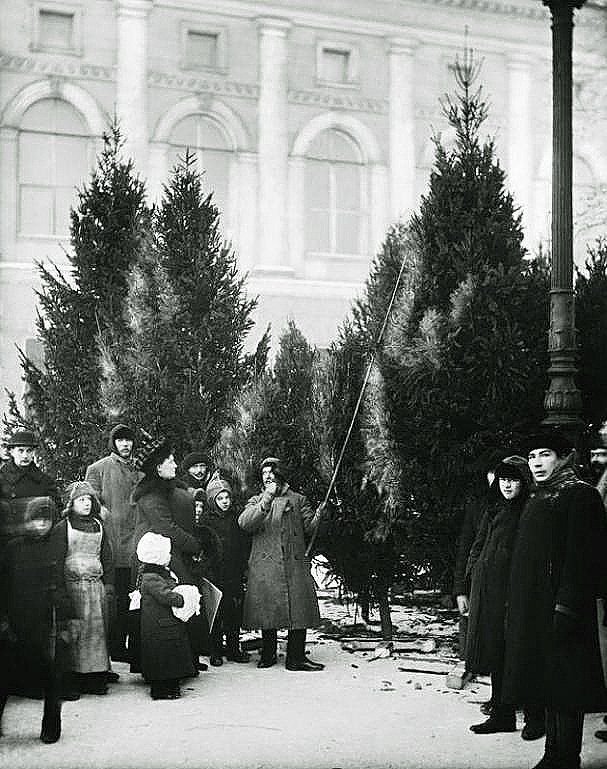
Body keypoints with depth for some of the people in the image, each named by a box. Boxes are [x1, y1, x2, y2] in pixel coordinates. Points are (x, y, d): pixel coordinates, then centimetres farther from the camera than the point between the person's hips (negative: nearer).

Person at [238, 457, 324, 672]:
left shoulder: (297, 500, 15)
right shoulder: (256, 501, 13)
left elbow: (308, 526, 8)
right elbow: (244, 523, -8)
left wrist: (317, 518, -15)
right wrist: (266, 500, -18)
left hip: (295, 564, 0)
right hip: (265, 566, 0)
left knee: (299, 609, -6)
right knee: (267, 610, 2)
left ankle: (296, 657, 0)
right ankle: (268, 654, 17)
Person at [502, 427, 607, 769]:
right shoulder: (537, 499, 18)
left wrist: (566, 606, -21)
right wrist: (518, 606, 17)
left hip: (559, 604, -8)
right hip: (531, 607, 8)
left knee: (564, 686, -5)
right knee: (547, 682, 11)